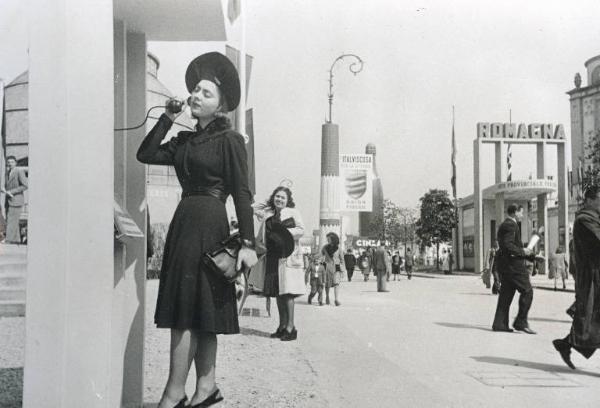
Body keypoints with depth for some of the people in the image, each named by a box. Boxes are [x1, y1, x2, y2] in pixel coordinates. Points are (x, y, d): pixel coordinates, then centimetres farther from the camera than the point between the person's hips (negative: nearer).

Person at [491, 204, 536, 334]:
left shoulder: (505, 225, 21)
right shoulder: (510, 225, -13)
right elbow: (507, 246, -24)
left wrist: (531, 255, 23)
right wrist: (522, 251, -13)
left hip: (504, 265, 11)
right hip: (512, 264, -11)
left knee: (506, 294, 10)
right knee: (527, 291, -6)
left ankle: (499, 323, 10)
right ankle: (521, 322, -4)